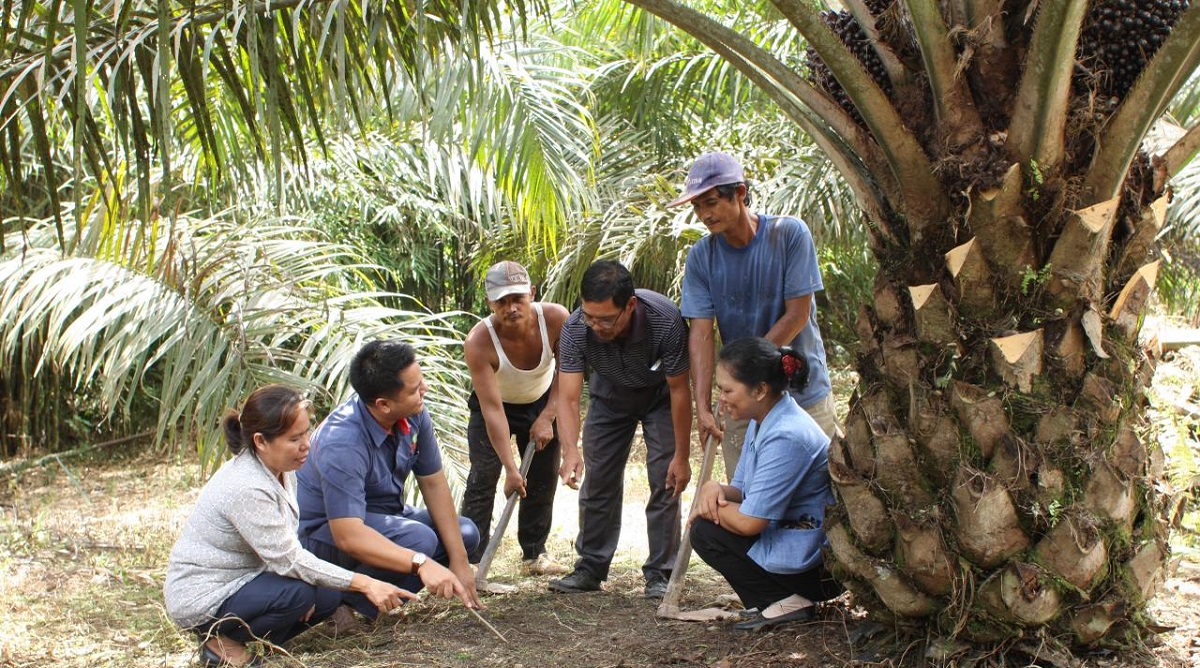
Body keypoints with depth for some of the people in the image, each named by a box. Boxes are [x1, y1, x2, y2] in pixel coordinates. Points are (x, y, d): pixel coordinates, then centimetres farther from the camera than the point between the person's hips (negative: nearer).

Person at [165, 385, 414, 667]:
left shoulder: (282, 469, -1)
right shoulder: (246, 488, -29)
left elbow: (283, 547, 6)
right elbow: (287, 559, -28)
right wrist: (365, 584, -29)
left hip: (239, 579, 9)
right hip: (198, 599, -9)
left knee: (329, 596, -2)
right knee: (298, 593, -28)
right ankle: (221, 643, -7)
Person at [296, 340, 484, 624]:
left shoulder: (413, 415, -13)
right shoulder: (342, 444, -35)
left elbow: (433, 483, -5)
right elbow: (348, 535, -41)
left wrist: (459, 560, -9)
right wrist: (421, 564, -51)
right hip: (326, 533, -8)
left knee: (465, 534, -3)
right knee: (417, 537, -32)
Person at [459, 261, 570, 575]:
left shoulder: (556, 319, -30)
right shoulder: (478, 342, -36)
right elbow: (492, 409, -34)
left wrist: (547, 417, -18)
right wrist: (510, 469, -34)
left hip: (541, 403, 3)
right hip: (495, 406, -3)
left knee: (543, 479, 4)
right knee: (482, 479, -12)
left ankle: (534, 554, 17)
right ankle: (468, 559, -9)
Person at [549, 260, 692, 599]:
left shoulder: (664, 320, -39)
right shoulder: (575, 329, -33)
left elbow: (679, 390, -28)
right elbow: (568, 397, -34)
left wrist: (681, 456, -24)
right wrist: (570, 452, -51)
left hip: (659, 396, -2)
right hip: (610, 397, 2)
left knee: (665, 481, -9)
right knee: (599, 481, 2)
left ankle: (659, 574, 0)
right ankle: (590, 568, 14)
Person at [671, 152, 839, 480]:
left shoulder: (790, 234, -12)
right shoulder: (701, 257, -4)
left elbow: (797, 314, -13)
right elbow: (701, 333, -9)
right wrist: (703, 407, -20)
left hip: (803, 392, -2)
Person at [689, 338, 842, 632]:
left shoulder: (786, 437, -24)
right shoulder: (762, 422, 7)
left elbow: (749, 522, -23)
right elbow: (741, 491, 13)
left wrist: (712, 506, -5)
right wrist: (715, 489, -9)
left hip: (816, 563, -10)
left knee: (706, 531, -10)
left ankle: (785, 602, -9)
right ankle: (787, 597, 8)